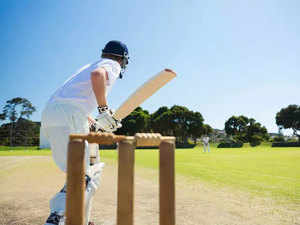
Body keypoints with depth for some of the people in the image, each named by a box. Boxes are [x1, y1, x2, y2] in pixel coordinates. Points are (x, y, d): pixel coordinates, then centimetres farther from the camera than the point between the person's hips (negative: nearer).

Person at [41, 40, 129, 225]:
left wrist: (96, 123, 41)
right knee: (82, 177, -6)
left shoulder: (91, 65, 30)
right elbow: (97, 75, -23)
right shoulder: (112, 65, 4)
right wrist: (104, 110, -20)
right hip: (69, 118, -9)